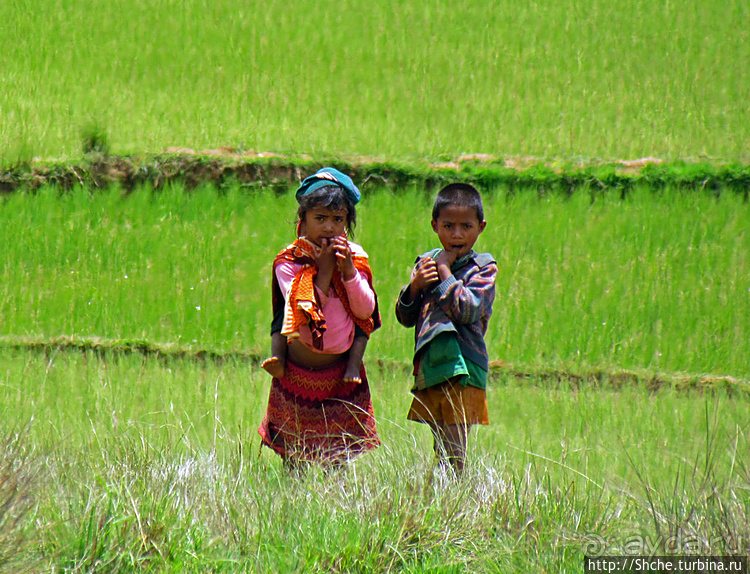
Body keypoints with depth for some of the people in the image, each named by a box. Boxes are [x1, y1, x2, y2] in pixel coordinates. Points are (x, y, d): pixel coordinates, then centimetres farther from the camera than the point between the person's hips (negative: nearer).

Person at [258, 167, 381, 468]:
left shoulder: (354, 257, 2)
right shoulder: (289, 262, -7)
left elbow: (365, 311, -5)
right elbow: (305, 310, -19)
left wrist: (348, 269, -15)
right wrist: (325, 268, -20)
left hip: (341, 375, 2)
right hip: (299, 373, -2)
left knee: (340, 458, 0)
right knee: (296, 458, 2)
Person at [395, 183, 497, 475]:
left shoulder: (483, 268, -2)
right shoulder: (427, 262, 13)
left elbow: (466, 311, -17)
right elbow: (405, 317, 12)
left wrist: (445, 271, -10)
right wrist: (415, 286, -6)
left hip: (462, 372, -6)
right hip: (428, 369, 6)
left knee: (453, 454, -10)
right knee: (440, 451, 12)